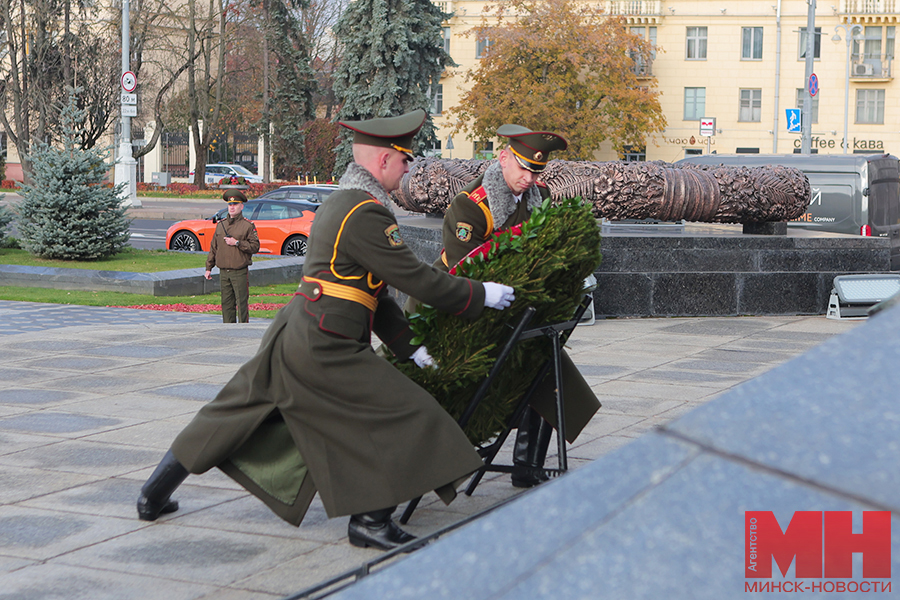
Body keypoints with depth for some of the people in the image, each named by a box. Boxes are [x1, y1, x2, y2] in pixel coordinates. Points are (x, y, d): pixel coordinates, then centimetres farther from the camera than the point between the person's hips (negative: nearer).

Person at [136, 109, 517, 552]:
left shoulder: (338, 203, 17)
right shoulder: (365, 214, -16)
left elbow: (372, 286, 21)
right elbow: (415, 279, -16)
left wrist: (408, 345, 21)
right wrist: (481, 295, -3)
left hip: (291, 335, 10)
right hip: (324, 350, -10)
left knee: (235, 416, 19)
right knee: (401, 415, -2)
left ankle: (154, 494, 27)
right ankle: (370, 520, 3)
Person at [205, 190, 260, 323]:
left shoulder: (248, 226, -1)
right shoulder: (220, 224, 14)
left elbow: (255, 247, -7)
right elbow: (213, 248, 17)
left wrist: (237, 243, -16)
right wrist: (208, 268, 15)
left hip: (240, 273, -4)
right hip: (223, 271, 4)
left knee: (242, 303, -4)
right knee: (227, 303, 6)